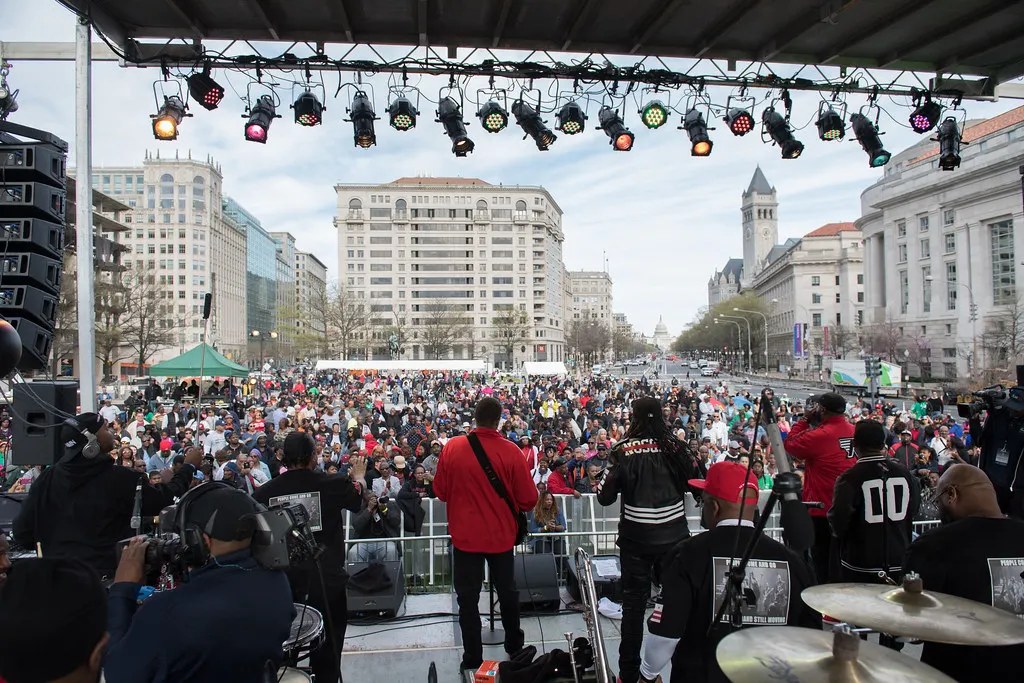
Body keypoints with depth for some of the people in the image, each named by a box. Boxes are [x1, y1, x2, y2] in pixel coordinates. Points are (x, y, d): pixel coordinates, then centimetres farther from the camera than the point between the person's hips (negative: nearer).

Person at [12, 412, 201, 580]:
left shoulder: (48, 478, -2)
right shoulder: (121, 478, -13)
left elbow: (22, 534, 2)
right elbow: (162, 499, -1)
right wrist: (189, 467, 12)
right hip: (102, 575, -4)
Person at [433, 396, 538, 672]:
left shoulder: (452, 447, -13)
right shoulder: (511, 451, -17)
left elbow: (440, 491, -2)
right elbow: (528, 499, -12)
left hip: (465, 534, 0)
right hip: (501, 534, 1)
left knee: (468, 596, 13)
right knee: (507, 590, 21)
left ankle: (472, 658, 18)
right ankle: (514, 645, 37)